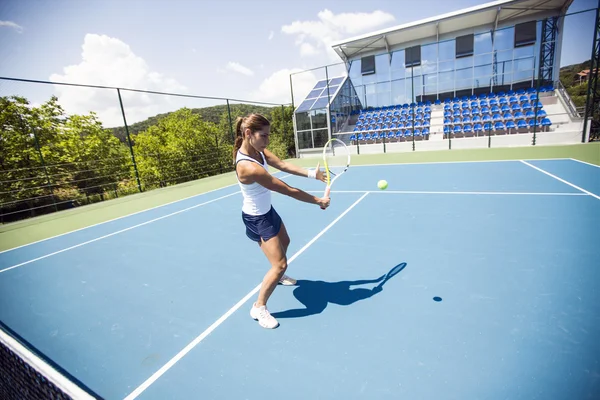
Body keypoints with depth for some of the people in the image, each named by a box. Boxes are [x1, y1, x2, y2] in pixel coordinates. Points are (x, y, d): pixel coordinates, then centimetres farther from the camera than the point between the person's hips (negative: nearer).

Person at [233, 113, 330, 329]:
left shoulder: (257, 150, -8)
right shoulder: (249, 167, -36)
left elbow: (283, 165, -14)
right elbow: (289, 190, -32)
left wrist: (312, 173, -27)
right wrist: (318, 201, -23)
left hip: (267, 211, 10)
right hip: (257, 219, -10)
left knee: (284, 242, 30)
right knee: (280, 264, -8)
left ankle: (277, 275, 56)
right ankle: (259, 307, 13)